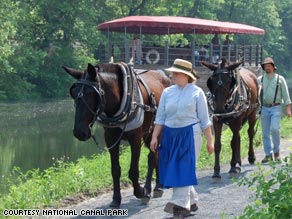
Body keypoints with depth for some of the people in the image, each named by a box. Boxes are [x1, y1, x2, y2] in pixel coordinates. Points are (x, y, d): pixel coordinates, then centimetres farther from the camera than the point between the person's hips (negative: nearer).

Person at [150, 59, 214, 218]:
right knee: (173, 169, 8)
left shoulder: (196, 92, -3)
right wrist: (155, 137, 3)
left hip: (189, 134, -5)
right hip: (170, 135, 5)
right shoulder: (167, 92, 6)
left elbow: (204, 119, -1)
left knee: (184, 169, -9)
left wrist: (209, 141, 0)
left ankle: (180, 204, -10)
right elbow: (160, 117, 10)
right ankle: (191, 201, 22)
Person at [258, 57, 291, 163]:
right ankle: (268, 154, 10)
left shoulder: (280, 79, 4)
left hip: (276, 108, -3)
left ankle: (276, 151, -1)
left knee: (274, 129, -18)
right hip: (264, 108, 3)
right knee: (265, 133, 2)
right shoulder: (260, 79, 9)